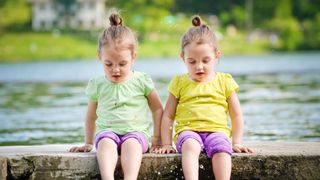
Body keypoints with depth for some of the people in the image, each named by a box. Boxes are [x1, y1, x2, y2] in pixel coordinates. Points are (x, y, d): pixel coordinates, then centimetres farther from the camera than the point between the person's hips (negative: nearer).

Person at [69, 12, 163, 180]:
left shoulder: (141, 81, 6)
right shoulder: (98, 84, 11)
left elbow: (157, 109, 14)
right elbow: (91, 116, 24)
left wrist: (157, 138, 8)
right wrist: (88, 144, 25)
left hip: (136, 132, -1)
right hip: (107, 131, 1)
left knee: (131, 143, -37)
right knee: (106, 142, -36)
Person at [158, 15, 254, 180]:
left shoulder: (224, 81, 13)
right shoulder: (179, 83, 14)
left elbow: (236, 115, 16)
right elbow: (168, 115, 15)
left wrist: (237, 143, 6)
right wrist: (167, 144, 5)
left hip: (216, 130, 1)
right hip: (188, 130, 0)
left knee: (222, 149, -35)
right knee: (190, 146, -37)